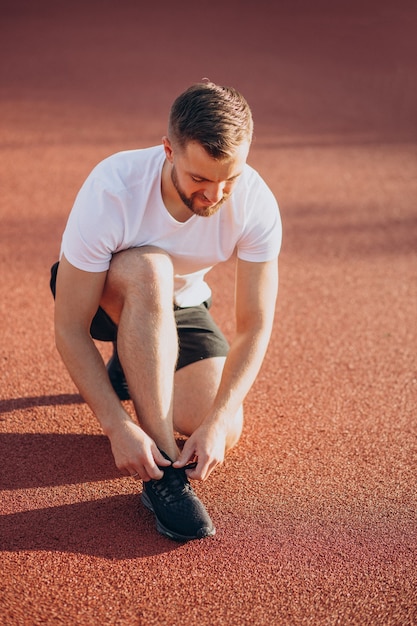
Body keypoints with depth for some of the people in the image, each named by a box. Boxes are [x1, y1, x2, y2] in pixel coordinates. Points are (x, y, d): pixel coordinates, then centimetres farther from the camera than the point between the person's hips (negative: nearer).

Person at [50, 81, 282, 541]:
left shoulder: (256, 204, -27)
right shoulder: (111, 191, -36)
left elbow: (254, 326, -21)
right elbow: (69, 330, -31)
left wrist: (217, 422, -33)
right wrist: (117, 427, -39)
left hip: (179, 304, 3)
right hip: (99, 294, -3)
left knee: (224, 433, -15)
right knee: (148, 270, -39)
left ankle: (128, 371, 18)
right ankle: (164, 471, -32)